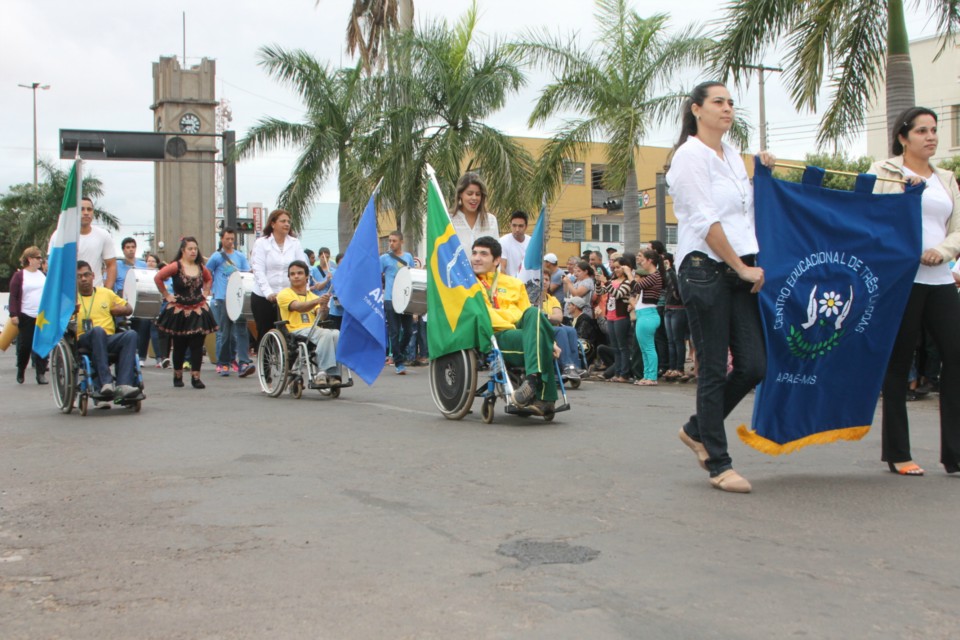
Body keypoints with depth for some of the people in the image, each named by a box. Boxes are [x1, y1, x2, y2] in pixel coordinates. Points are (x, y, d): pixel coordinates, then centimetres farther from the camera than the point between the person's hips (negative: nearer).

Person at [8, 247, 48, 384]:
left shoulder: (44, 275, 12)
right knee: (25, 345, 2)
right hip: (26, 316, -3)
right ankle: (21, 371, 23)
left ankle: (41, 373, 1)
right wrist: (13, 314, -11)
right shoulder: (19, 276, -1)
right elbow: (13, 296, -4)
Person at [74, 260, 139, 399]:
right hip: (84, 340, -3)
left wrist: (118, 310, 9)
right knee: (98, 330, -38)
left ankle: (124, 385, -42)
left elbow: (128, 309, 31)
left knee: (131, 335, -29)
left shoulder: (106, 293, 22)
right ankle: (105, 383, -47)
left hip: (109, 340, 3)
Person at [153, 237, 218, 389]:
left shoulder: (200, 267, 4)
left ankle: (195, 377, 1)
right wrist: (166, 295, -10)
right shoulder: (176, 266, -11)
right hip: (179, 311, -3)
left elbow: (209, 279, 25)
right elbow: (157, 278, -15)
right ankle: (178, 375, 23)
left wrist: (205, 293, 12)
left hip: (198, 311, 3)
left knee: (197, 346, -2)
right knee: (179, 346, 8)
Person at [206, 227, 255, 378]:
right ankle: (222, 364, 12)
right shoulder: (216, 257, 5)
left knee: (241, 330, -9)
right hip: (221, 299, -2)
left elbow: (247, 275, 10)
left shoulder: (241, 257, 12)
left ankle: (243, 364, -15)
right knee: (223, 333, 3)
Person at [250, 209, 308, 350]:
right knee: (265, 335, 3)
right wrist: (268, 292, -19)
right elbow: (258, 271, -7)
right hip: (263, 297, -2)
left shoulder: (295, 243, 9)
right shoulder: (261, 243, 2)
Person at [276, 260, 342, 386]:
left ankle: (333, 374, -32)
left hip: (314, 330, 5)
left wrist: (324, 307, -21)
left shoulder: (313, 296, 24)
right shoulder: (284, 294, 8)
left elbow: (321, 316, 4)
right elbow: (298, 307, -15)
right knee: (326, 334, -33)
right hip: (296, 331, -5)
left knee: (336, 334, -29)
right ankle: (322, 372, -39)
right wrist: (317, 301, -34)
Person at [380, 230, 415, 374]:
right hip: (391, 300, -3)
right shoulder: (384, 258, 1)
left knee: (408, 330, 6)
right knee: (394, 332, -4)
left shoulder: (408, 257, 11)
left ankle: (396, 354, 27)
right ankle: (399, 363, 1)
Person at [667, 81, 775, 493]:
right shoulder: (690, 155, -6)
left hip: (740, 270, 8)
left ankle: (697, 430, 23)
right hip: (704, 269, -7)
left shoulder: (733, 157, 18)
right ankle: (718, 465, 8)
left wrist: (764, 175, 13)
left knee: (754, 365, 2)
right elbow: (706, 221, -13)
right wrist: (743, 268, -11)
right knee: (714, 370, -2)